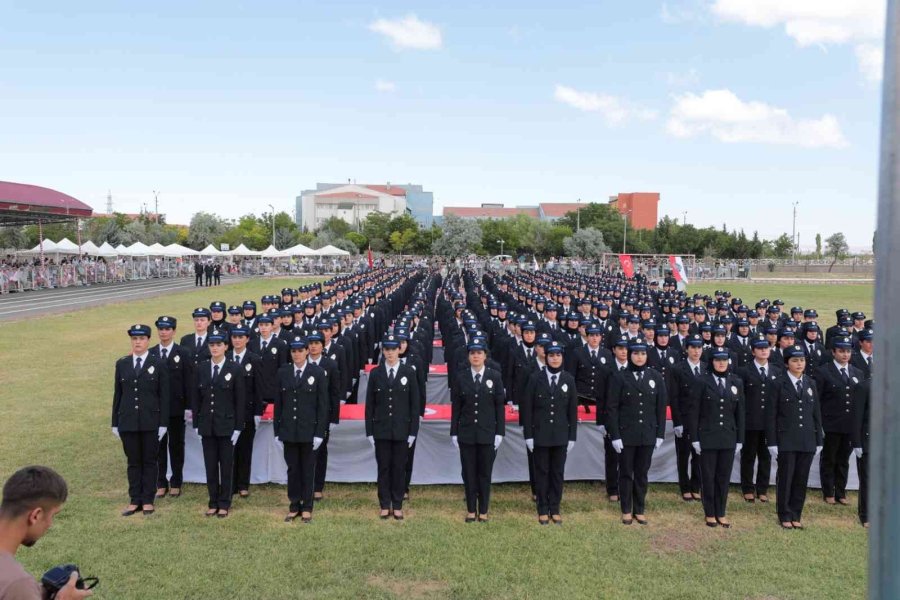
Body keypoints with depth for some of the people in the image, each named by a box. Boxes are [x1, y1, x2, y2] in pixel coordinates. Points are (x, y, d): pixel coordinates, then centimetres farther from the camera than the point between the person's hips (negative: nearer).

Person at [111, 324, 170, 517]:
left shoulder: (158, 364, -2)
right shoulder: (122, 364, 7)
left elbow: (164, 396, -3)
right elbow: (117, 394, 8)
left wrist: (163, 423, -7)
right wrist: (115, 423, 6)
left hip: (151, 422, -2)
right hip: (128, 421, 2)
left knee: (149, 461, 6)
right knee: (133, 462, 9)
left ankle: (148, 500, 15)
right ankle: (135, 501, 18)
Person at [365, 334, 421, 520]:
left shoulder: (409, 372, -1)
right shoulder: (375, 373, 2)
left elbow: (414, 403, 0)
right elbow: (370, 404, 4)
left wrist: (413, 431, -4)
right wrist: (369, 431, 0)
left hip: (402, 430, -1)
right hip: (381, 429, 1)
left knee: (399, 468, 5)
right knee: (383, 468, 6)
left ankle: (397, 506, 16)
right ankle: (385, 505, 16)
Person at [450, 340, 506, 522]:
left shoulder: (495, 376, 0)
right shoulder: (461, 379, 3)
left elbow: (500, 406, 0)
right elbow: (455, 408, 5)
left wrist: (499, 432, -5)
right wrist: (454, 433, 1)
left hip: (488, 433, -1)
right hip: (466, 434, 1)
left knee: (485, 473, 5)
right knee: (468, 473, 6)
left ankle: (483, 511, 16)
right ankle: (471, 510, 18)